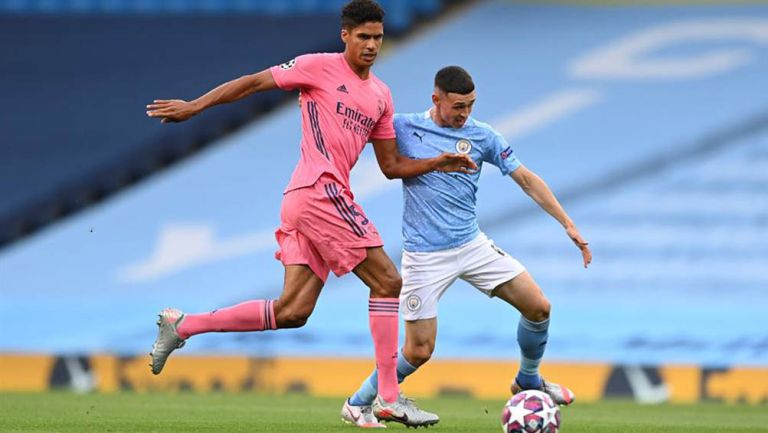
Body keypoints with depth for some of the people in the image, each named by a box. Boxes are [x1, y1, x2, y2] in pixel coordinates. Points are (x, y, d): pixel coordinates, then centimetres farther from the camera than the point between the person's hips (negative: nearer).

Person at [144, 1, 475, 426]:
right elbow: (254, 83, 0)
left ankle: (181, 326, 9)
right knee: (388, 282, -9)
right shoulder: (320, 67, -1)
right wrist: (194, 106, -4)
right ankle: (388, 399, -9)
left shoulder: (381, 96, 20)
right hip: (322, 192, -8)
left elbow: (391, 165, 23)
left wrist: (436, 163, 9)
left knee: (293, 311, 3)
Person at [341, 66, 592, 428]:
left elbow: (526, 180, 4)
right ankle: (358, 403, 15)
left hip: (472, 245, 4)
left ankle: (528, 381, 22)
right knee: (419, 350, -7)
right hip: (424, 257, -3)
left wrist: (568, 225, -1)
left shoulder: (482, 136, 1)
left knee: (538, 306, -4)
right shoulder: (403, 127, -6)